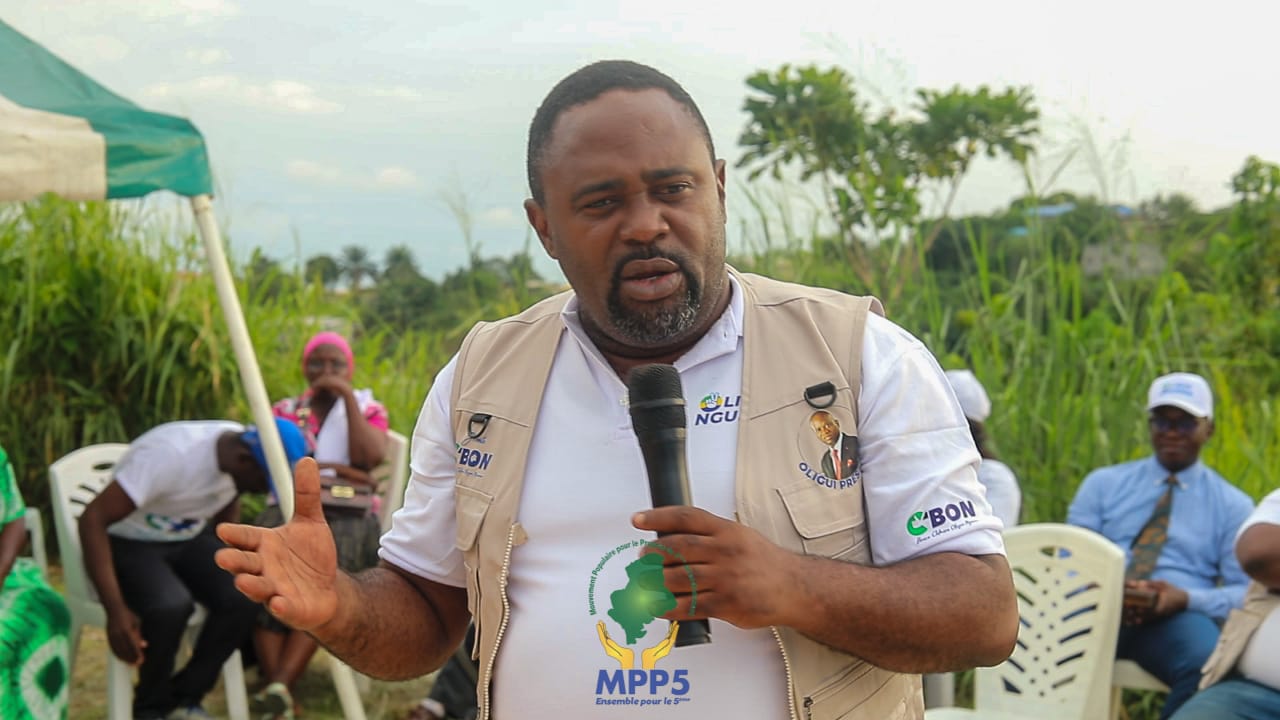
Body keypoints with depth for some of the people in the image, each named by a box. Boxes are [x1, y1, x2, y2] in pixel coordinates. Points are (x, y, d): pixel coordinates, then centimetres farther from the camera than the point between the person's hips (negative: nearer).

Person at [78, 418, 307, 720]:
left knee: (243, 599, -22)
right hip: (130, 544, -6)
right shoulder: (170, 454, -31)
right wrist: (116, 611, -38)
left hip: (189, 539, 6)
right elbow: (93, 519, -33)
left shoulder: (240, 456, -9)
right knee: (171, 606, -35)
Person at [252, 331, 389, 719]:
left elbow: (370, 457, -4)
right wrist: (337, 470, -7)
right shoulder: (285, 411, 20)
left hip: (347, 518, -1)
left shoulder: (368, 410, 17)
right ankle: (276, 686, -42)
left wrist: (348, 398, -4)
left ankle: (280, 685, -47)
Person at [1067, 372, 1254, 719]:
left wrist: (1185, 598, -13)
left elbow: (1247, 592, 7)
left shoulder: (1233, 505, 14)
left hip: (1179, 619, 0)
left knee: (1209, 661, -37)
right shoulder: (1103, 483, 18)